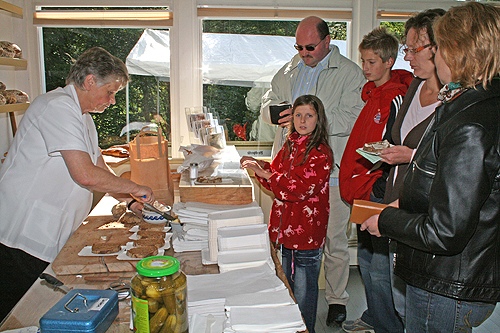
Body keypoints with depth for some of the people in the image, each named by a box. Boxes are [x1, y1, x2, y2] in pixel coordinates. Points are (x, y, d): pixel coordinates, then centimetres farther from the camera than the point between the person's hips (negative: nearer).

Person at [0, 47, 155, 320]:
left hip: (50, 238, 9)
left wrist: (131, 200, 8)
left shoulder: (83, 116, 16)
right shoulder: (58, 106, -18)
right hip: (24, 237, -9)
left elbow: (101, 171, 19)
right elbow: (86, 175, -26)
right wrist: (135, 188, -13)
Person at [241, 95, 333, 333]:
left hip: (307, 233, -8)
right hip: (285, 230, 8)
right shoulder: (289, 148, 10)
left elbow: (300, 188, -24)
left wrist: (265, 174, -19)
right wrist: (261, 166, 1)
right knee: (285, 287, 21)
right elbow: (277, 176, 19)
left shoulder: (321, 154, -14)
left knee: (303, 293, 5)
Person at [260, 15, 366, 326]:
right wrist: (274, 110, -4)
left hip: (331, 169, -4)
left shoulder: (351, 73, -1)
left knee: (334, 239, 4)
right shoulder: (289, 70, 16)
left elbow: (350, 119, -12)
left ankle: (337, 299, 24)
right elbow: (268, 102, 21)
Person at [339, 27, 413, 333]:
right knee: (366, 259, 19)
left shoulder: (396, 99, -13)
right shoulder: (371, 94, 14)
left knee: (380, 268, 1)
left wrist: (377, 189, -21)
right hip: (363, 192, 9)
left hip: (379, 193, -9)